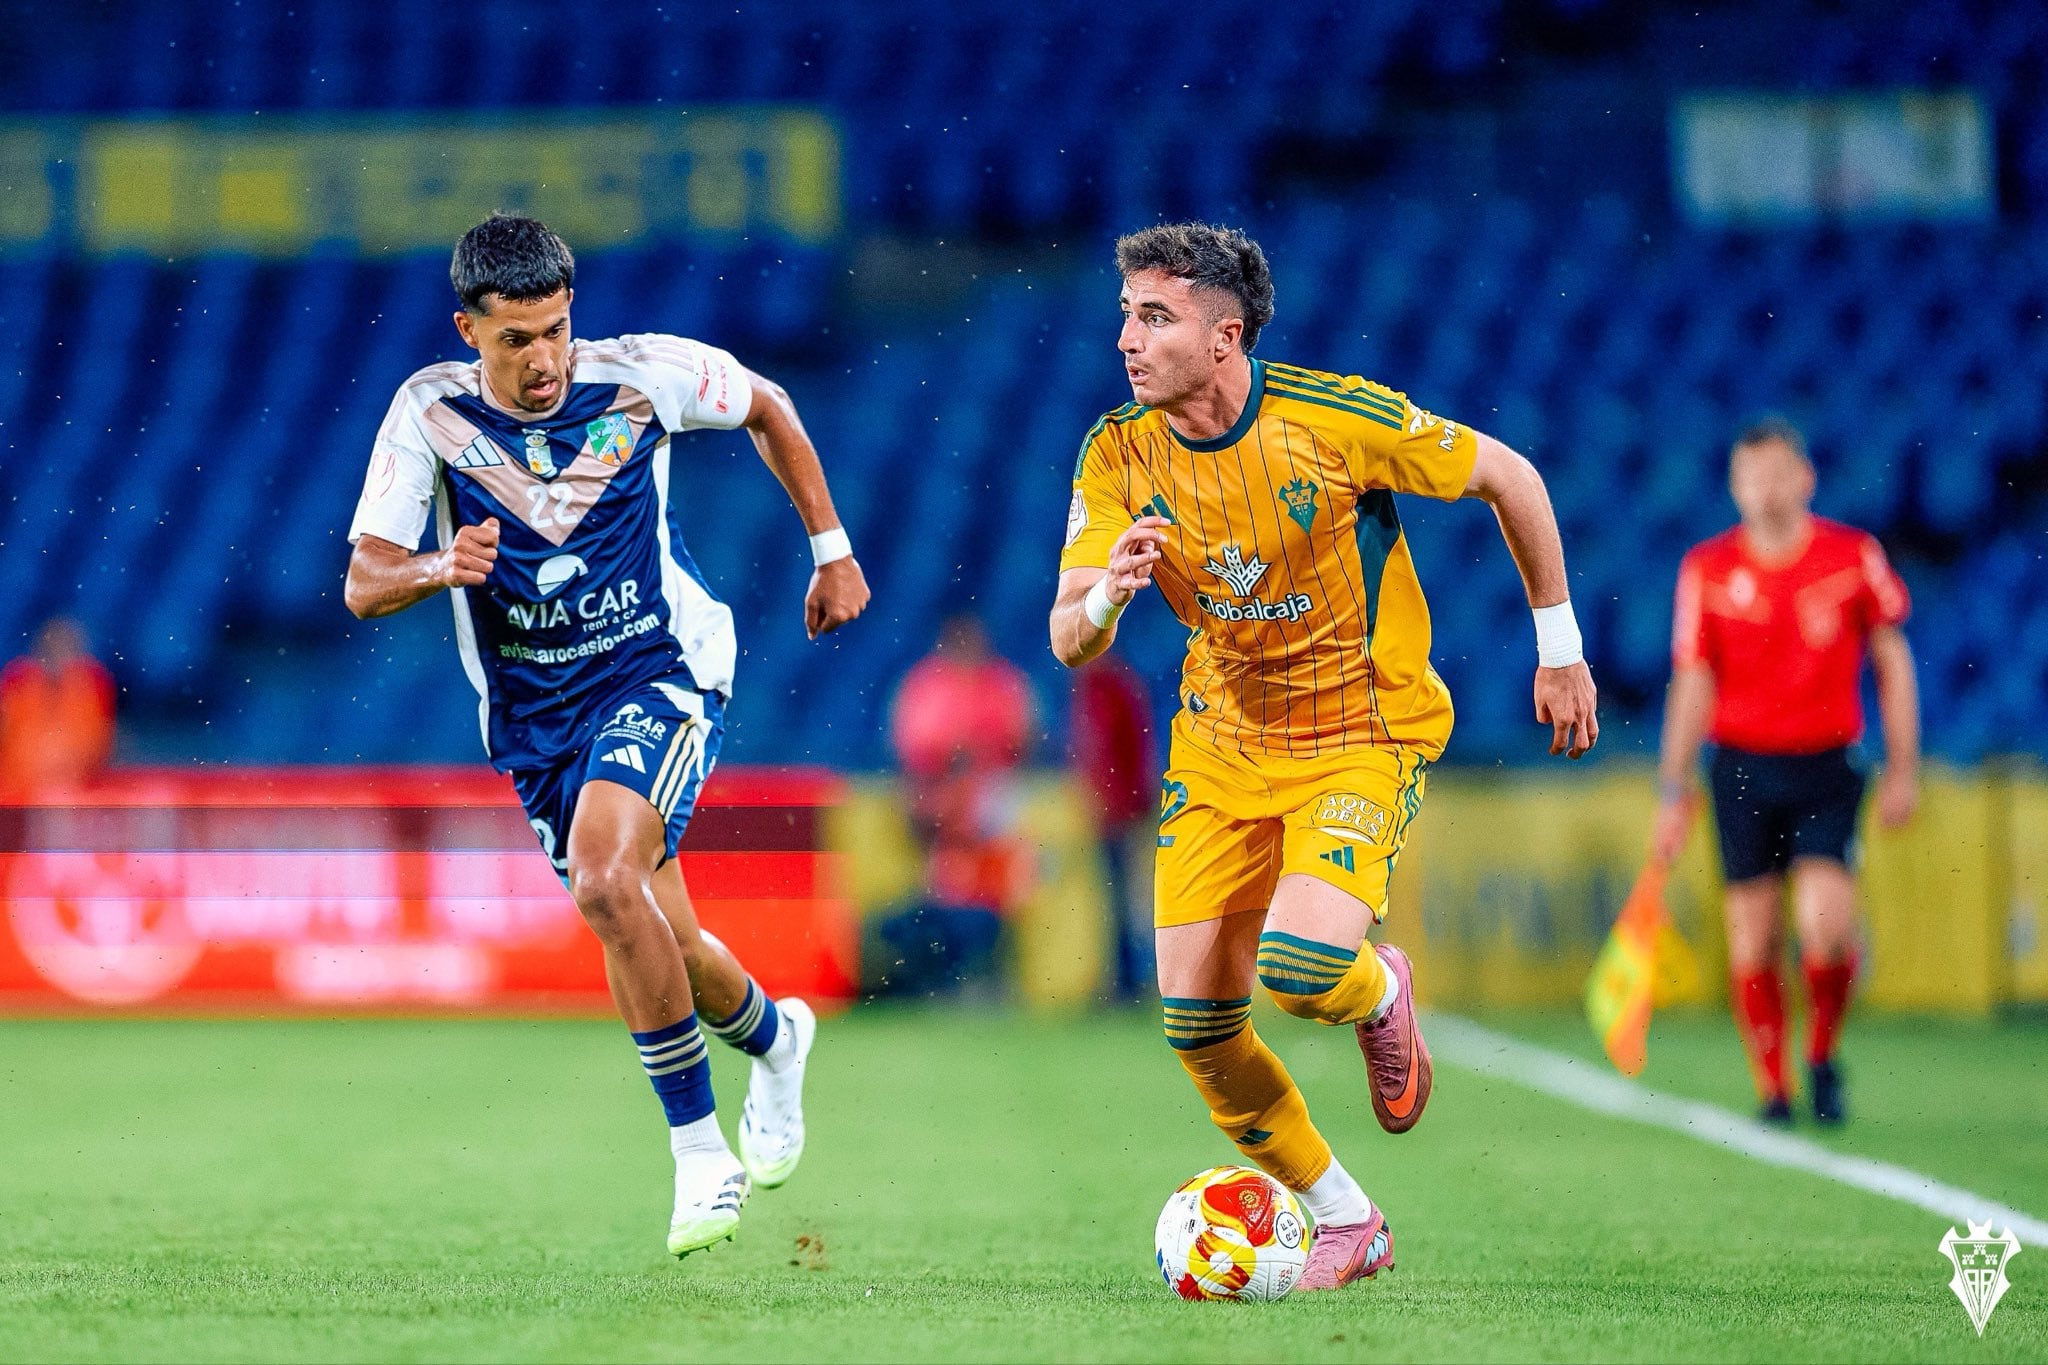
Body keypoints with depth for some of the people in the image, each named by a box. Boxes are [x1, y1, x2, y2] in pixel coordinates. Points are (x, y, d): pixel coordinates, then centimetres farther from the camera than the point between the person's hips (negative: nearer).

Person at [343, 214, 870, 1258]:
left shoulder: (640, 376, -13)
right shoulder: (430, 411, -10)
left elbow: (767, 408, 8)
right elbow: (362, 585, -12)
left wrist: (832, 549, 12)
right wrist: (439, 568, -34)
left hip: (658, 671, -4)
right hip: (532, 711, 4)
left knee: (604, 877, -28)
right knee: (660, 950, 8)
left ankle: (700, 1151, -16)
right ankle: (773, 1037, 44)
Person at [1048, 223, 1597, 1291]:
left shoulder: (1336, 419, -20)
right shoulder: (1119, 456, -9)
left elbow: (1508, 478, -6)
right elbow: (1068, 643, -11)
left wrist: (1558, 649, 0)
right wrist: (1107, 594, -35)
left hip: (1365, 732, -5)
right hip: (1222, 741, 5)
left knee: (1298, 964, -28)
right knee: (1195, 1013, -3)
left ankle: (1378, 996, 12)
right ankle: (1345, 1223, 17)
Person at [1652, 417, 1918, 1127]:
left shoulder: (1854, 555, -1)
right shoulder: (1708, 569, -1)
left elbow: (1892, 660, 7)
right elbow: (1691, 684, 3)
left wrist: (1903, 769, 3)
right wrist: (1674, 791, 0)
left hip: (1826, 764, -1)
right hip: (1743, 767, 1)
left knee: (1825, 926, -16)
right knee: (1752, 940, -1)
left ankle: (1822, 1056, 9)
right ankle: (1772, 1089, 13)